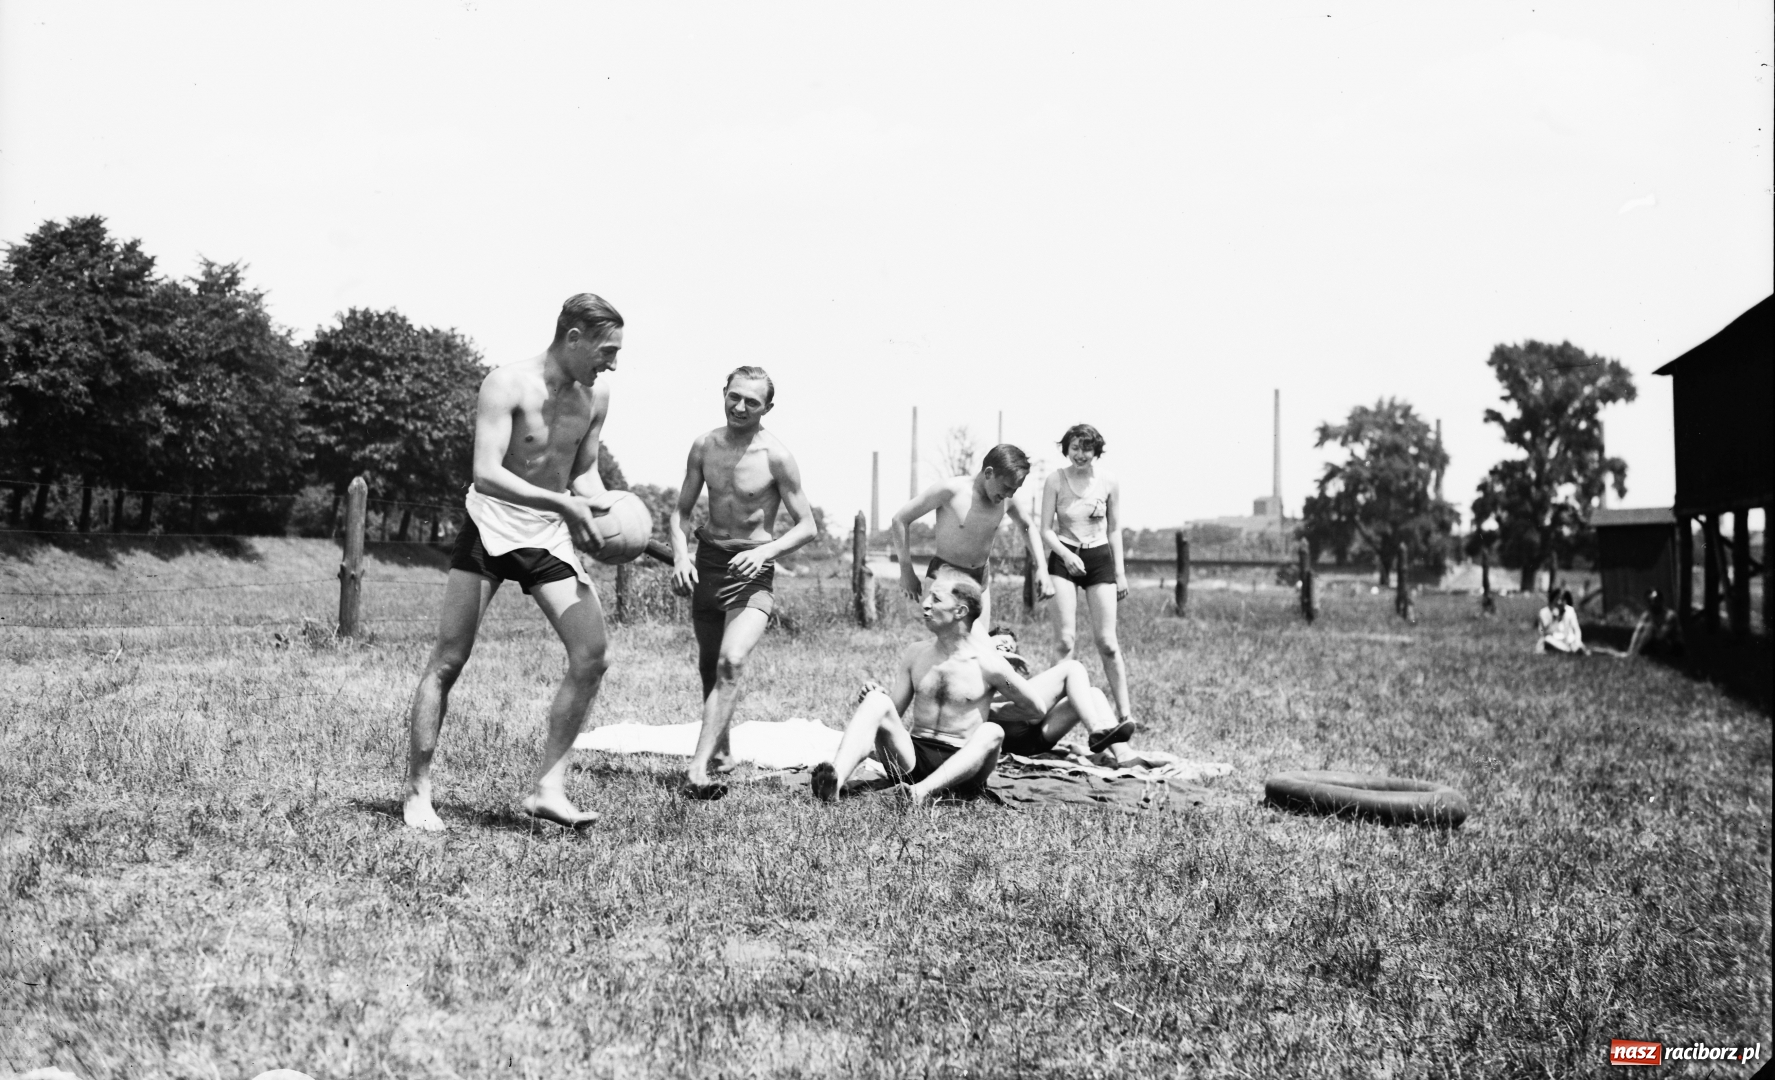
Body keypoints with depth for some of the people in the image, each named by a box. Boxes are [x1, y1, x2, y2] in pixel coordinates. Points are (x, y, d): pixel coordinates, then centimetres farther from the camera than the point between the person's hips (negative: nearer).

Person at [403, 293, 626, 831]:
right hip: (491, 528, -5)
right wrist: (565, 503, -32)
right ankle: (417, 795, 8)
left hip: (550, 535, 5)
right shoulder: (507, 384, -17)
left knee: (592, 656, -9)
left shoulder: (596, 397, 2)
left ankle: (547, 786, -1)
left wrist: (605, 507, -7)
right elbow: (486, 474, -26)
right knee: (447, 662, -3)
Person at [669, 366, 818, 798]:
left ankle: (699, 768, -24)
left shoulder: (776, 457, -12)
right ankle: (721, 751, 35)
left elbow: (807, 526, -8)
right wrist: (680, 556, -8)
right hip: (707, 562, 5)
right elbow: (681, 511, 9)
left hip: (752, 569, -5)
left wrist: (766, 550, -23)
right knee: (708, 667, 15)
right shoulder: (705, 445, 1)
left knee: (731, 663, -23)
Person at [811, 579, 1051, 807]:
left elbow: (1040, 707, 7)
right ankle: (835, 779, -47)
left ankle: (923, 791, -56)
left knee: (992, 731, -32)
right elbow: (893, 711, 11)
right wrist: (873, 697, -4)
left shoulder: (987, 663, -1)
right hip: (912, 756, 3)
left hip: (960, 766, -3)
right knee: (877, 701, -21)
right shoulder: (914, 655, 12)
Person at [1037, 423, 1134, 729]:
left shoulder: (1109, 484, 1)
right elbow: (1045, 529, -2)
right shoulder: (1055, 480, -4)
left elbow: (1114, 529, 10)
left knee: (1107, 641, -2)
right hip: (1064, 558, -1)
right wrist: (1065, 554, -19)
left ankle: (1125, 712, 3)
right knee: (1066, 639, -7)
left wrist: (1120, 572, 8)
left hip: (1100, 558, 1)